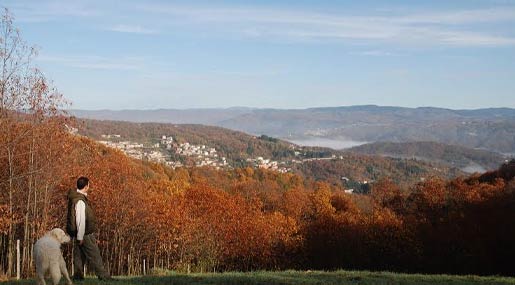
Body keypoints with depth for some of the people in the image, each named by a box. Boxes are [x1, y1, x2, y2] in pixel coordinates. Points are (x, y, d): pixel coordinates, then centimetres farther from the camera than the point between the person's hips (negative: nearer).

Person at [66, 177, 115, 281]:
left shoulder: (75, 196, 9)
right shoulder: (80, 201, -23)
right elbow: (80, 220, -23)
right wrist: (80, 237, -21)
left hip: (81, 234, 10)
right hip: (84, 234, -10)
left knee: (79, 255, 14)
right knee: (94, 255, -4)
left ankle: (77, 275, 18)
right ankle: (103, 275, 1)